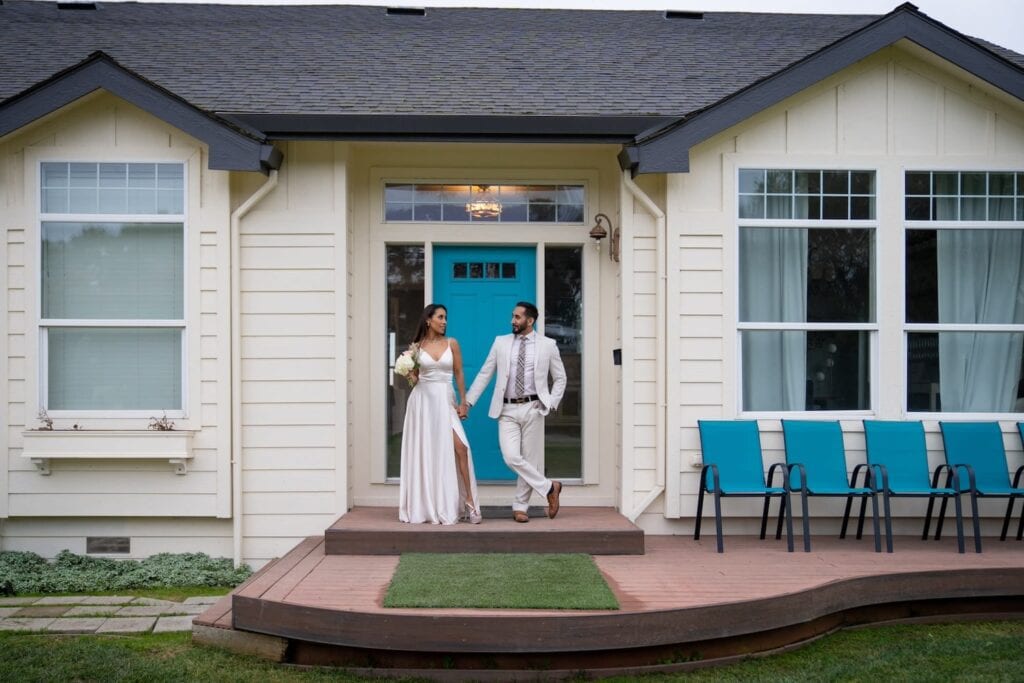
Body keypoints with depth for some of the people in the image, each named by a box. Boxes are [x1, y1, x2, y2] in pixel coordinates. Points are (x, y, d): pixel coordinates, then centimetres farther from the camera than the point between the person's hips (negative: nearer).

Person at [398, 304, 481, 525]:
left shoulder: (451, 343, 4)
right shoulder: (416, 346, 5)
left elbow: (459, 374, 5)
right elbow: (413, 378, 12)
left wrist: (463, 402, 2)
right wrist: (410, 373, -10)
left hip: (445, 400, 0)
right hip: (423, 400, 0)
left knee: (460, 448, -13)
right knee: (424, 451, 3)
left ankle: (469, 501, -6)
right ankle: (426, 506, 13)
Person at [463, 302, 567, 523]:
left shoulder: (547, 345, 3)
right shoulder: (501, 342, 8)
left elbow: (560, 378, 12)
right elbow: (484, 375, 8)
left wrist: (551, 403, 0)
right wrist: (467, 402, 2)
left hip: (532, 408, -1)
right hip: (507, 410, 1)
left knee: (531, 458, 2)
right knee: (511, 457, -12)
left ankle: (520, 506, 17)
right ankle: (549, 487, 5)